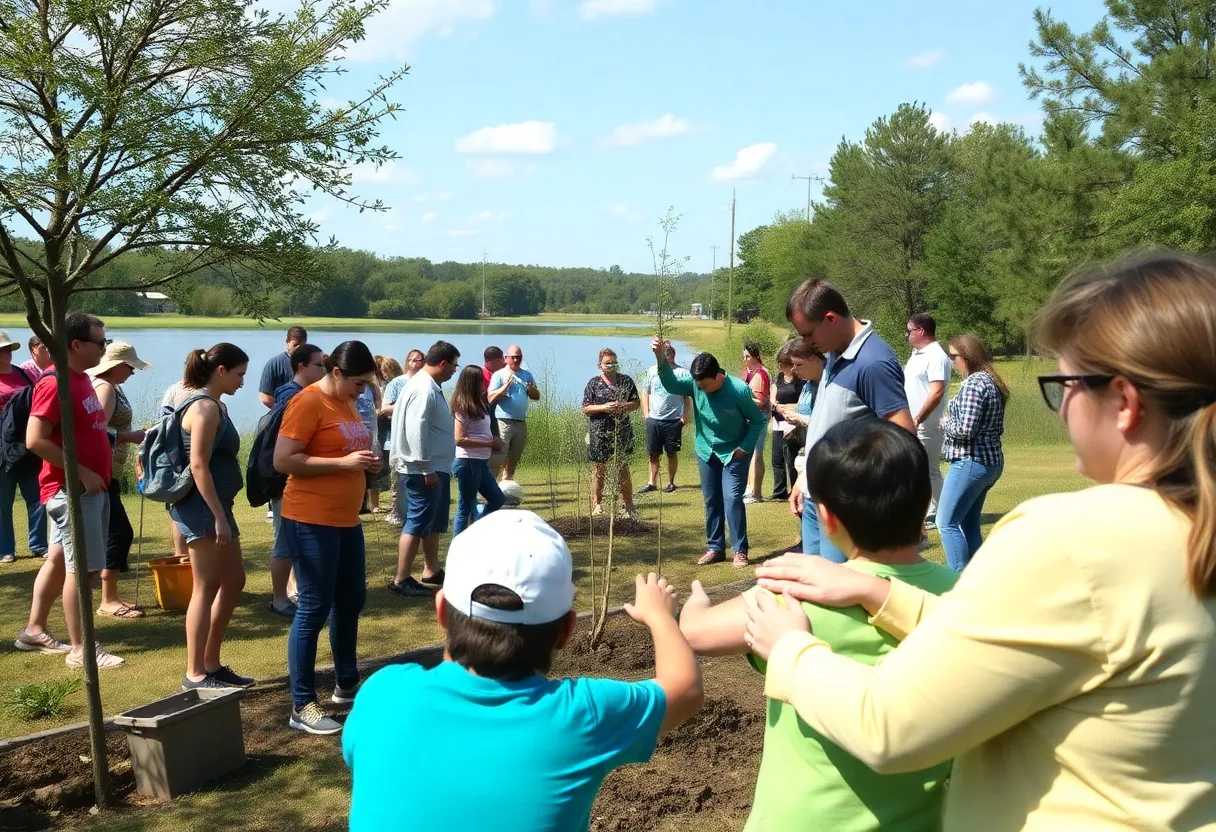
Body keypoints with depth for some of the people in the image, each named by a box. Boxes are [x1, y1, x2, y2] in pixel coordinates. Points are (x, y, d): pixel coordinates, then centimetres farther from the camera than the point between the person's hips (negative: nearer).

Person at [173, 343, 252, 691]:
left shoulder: (214, 406, 16)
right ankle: (195, 675, 3)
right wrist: (218, 517, -23)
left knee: (234, 582, 14)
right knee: (207, 589, -5)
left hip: (215, 506, 10)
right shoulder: (205, 407, -14)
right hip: (201, 508, -10)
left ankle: (212, 664, 21)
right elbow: (199, 466, -21)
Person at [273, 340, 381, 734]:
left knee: (351, 601, 17)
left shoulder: (346, 403, 13)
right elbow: (283, 460, -21)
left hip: (346, 519, 9)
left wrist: (365, 462, 6)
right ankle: (302, 706, 3)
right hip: (311, 521, -9)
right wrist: (343, 463, -23)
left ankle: (346, 685, 33)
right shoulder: (307, 402, -14)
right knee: (314, 608, -5)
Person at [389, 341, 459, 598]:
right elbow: (416, 431, -26)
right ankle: (401, 580, -1)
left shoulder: (430, 386, 14)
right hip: (424, 470, -11)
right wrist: (425, 467, -25)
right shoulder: (424, 389, -20)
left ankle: (432, 572, 29)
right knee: (417, 523, -6)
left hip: (436, 467, 11)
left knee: (434, 523, 19)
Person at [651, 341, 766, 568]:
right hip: (707, 452, 5)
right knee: (711, 501, 10)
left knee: (732, 499, -11)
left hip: (734, 454, -5)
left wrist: (745, 447, -16)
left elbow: (758, 420, -12)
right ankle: (715, 548, 20)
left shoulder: (739, 390, -23)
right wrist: (661, 359, -40)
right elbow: (671, 384, -25)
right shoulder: (695, 383, -12)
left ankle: (740, 551, -2)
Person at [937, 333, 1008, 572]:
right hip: (991, 461, 10)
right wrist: (952, 420, 12)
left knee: (947, 523, -5)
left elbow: (965, 429, -23)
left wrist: (945, 422, -3)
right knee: (969, 524, 15)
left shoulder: (973, 384, -16)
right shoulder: (992, 382, 14)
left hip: (971, 462, -10)